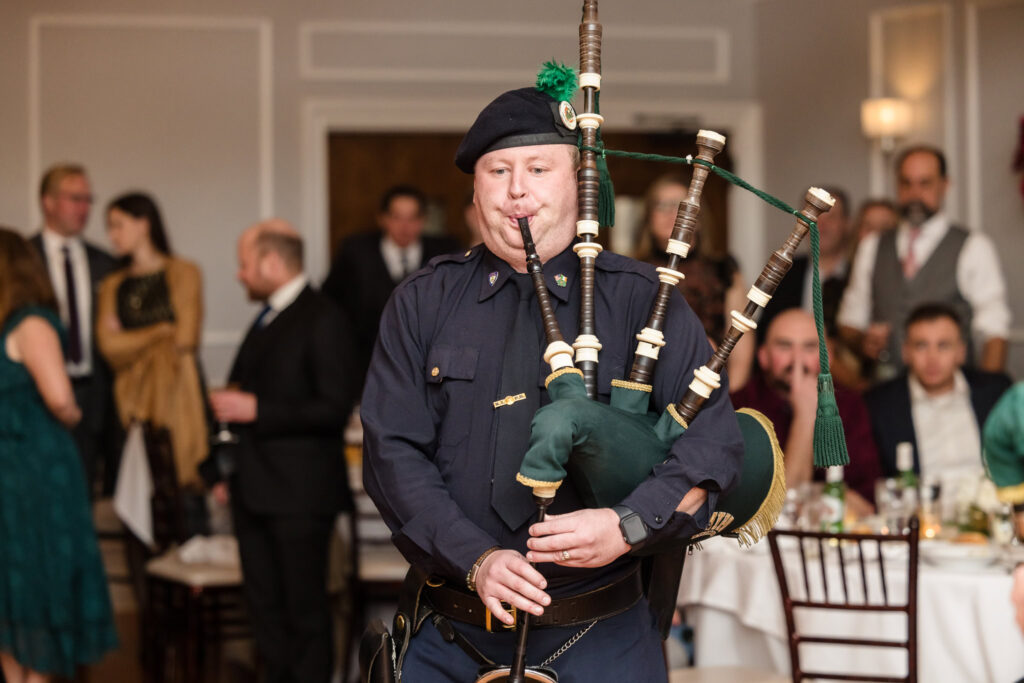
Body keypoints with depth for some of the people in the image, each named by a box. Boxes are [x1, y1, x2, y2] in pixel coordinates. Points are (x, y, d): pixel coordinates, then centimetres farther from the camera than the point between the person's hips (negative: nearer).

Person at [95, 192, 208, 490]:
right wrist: (161, 332, -1)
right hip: (132, 393, 3)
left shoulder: (183, 273, 3)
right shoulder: (113, 284, 15)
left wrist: (131, 340, 3)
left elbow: (185, 338, -7)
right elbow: (108, 344, 2)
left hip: (176, 387, -3)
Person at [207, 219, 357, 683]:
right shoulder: (266, 319, 16)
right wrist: (224, 470, 15)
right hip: (255, 489, 9)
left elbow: (334, 407, -17)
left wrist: (256, 410, -18)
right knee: (264, 607, 11)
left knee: (305, 610, -3)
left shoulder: (322, 320, -10)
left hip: (298, 493, -8)